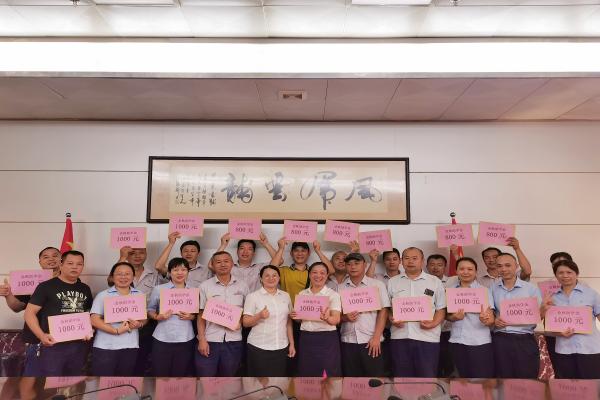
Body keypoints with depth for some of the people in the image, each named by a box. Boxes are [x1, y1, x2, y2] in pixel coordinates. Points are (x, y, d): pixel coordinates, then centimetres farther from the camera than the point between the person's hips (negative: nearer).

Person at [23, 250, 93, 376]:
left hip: (79, 345, 5)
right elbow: (29, 312, -6)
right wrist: (41, 335, -19)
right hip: (53, 344, -5)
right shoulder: (46, 286, -3)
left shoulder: (85, 289, 12)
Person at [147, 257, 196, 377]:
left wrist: (191, 316, -8)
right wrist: (158, 317, -12)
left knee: (180, 374, 10)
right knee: (160, 373, 2)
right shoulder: (158, 289, 1)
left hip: (185, 340, 2)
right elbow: (150, 310, 7)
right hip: (162, 340, -1)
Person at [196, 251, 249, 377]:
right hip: (210, 340, -1)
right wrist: (202, 339, -6)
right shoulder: (205, 286, 0)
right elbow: (201, 315, 1)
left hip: (234, 341, 2)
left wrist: (240, 321, -7)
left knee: (228, 375, 13)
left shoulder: (242, 286, 4)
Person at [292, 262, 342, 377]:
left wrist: (327, 318, -38)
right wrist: (295, 316, -4)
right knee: (307, 373, 8)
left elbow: (336, 320, -16)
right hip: (306, 339, 4)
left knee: (327, 373, -2)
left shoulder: (333, 294, -4)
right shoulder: (302, 294, 9)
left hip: (326, 339, -4)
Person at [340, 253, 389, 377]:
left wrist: (376, 337, -10)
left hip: (371, 341, -2)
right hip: (348, 341, 2)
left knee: (374, 375, 1)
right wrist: (345, 317, -12)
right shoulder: (341, 288, 8)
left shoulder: (377, 285, 2)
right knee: (350, 376, 7)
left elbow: (383, 312, -3)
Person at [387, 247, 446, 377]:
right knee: (401, 375, 7)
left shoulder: (435, 282, 8)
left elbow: (441, 309, 6)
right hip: (400, 337, 2)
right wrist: (391, 319, -6)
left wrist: (434, 323, -12)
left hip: (427, 338, -1)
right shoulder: (392, 282, 12)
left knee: (427, 375, 1)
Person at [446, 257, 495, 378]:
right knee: (464, 376, 13)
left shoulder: (484, 290, -1)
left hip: (480, 342, -3)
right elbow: (446, 314, 11)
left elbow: (491, 320, -7)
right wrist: (453, 317, -11)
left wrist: (485, 319, -30)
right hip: (457, 342, 3)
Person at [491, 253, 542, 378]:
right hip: (500, 341, 2)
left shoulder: (531, 289, 1)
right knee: (503, 377, 11)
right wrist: (494, 321, -5)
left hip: (525, 341, -2)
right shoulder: (492, 288, 7)